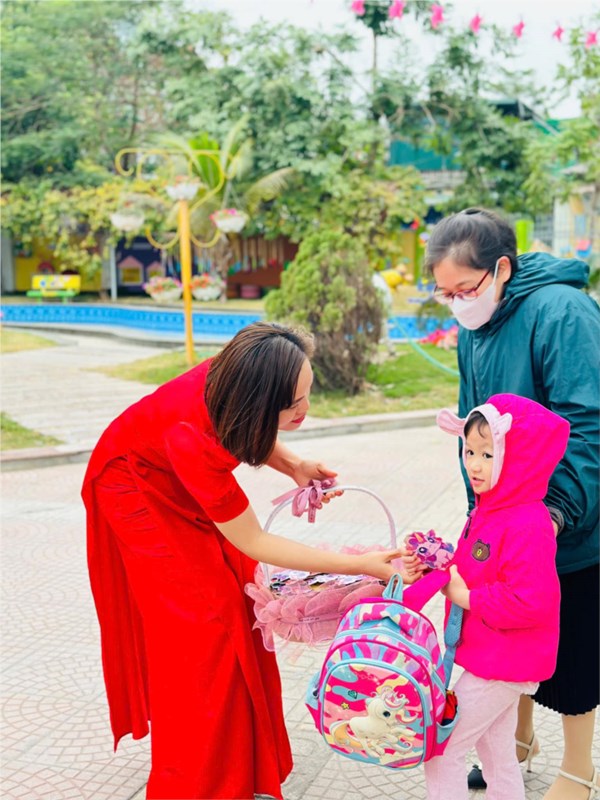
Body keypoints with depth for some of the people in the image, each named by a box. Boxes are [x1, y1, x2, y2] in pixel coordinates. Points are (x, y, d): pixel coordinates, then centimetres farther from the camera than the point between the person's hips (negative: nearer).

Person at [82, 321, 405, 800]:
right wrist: (358, 565, -29)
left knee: (237, 607, 7)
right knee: (197, 626, -8)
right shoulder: (193, 438, -43)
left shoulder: (237, 383, -26)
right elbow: (254, 543, -31)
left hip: (187, 482, 7)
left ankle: (240, 757, 23)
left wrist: (293, 467, -16)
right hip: (139, 491, -6)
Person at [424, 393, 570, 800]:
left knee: (441, 748, 0)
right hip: (491, 656, 10)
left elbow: (530, 602, -32)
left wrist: (467, 597, -24)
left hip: (502, 664, -10)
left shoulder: (527, 526, -27)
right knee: (495, 750, 24)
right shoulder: (489, 509, 3)